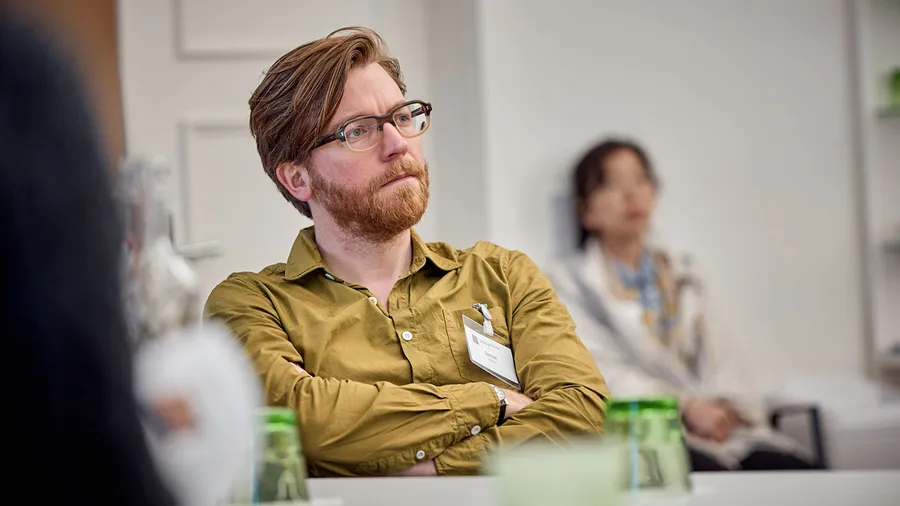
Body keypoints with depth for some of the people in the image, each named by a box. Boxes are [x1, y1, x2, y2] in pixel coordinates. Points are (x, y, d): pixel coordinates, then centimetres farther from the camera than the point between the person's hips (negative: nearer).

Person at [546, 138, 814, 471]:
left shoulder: (683, 281, 27)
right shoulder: (568, 281, 10)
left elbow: (714, 364, 18)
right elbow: (601, 372, -4)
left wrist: (725, 407, -7)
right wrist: (686, 407, -17)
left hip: (712, 428, 5)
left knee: (793, 465, -26)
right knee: (709, 469, -37)